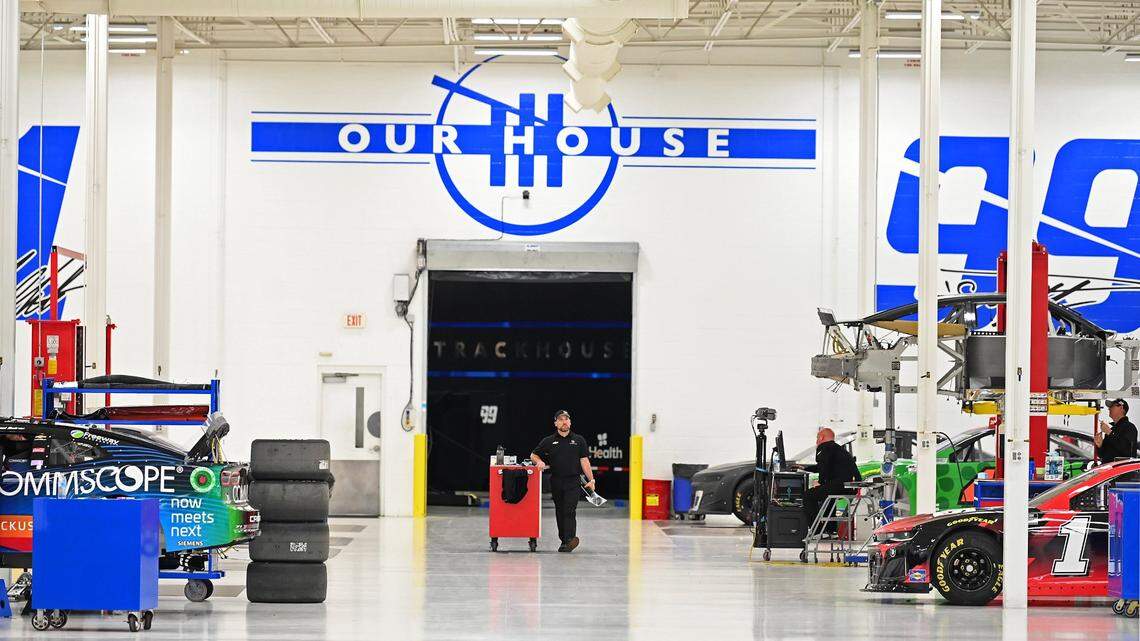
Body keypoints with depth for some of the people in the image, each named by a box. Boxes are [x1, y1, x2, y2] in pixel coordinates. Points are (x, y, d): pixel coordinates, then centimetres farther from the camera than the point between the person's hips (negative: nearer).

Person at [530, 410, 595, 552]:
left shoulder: (579, 440, 8)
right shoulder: (548, 441, 9)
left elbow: (584, 461, 5)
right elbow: (534, 455, 16)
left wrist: (591, 479, -3)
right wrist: (539, 462, -7)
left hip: (573, 482, -3)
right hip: (556, 482, 3)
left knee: (569, 511, -16)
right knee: (560, 512, 8)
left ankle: (570, 539, -28)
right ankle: (564, 540, 17)